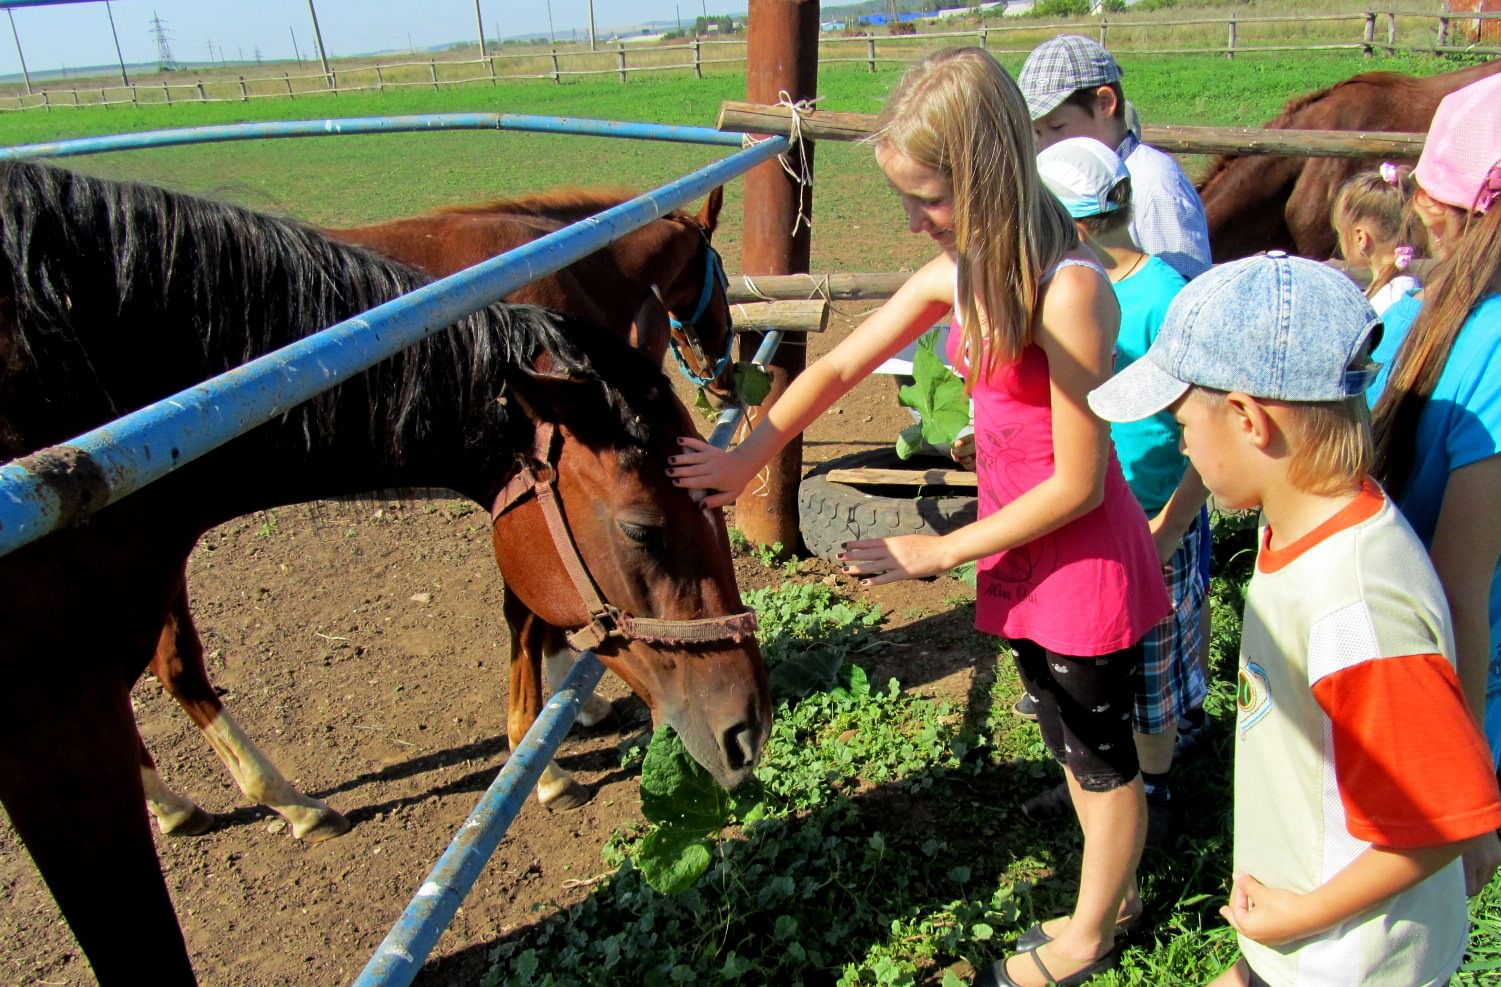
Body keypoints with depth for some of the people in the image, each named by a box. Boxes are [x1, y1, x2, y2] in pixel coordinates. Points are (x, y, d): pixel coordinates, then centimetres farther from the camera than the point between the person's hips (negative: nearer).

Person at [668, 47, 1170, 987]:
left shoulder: (1067, 292, -28)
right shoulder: (957, 273, -3)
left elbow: (1077, 485, -24)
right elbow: (839, 367, 4)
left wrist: (940, 550, -16)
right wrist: (743, 460, 0)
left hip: (1084, 560, -7)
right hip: (1021, 551, 8)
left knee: (1103, 757, 17)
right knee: (1069, 741, 25)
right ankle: (1112, 892, 50)